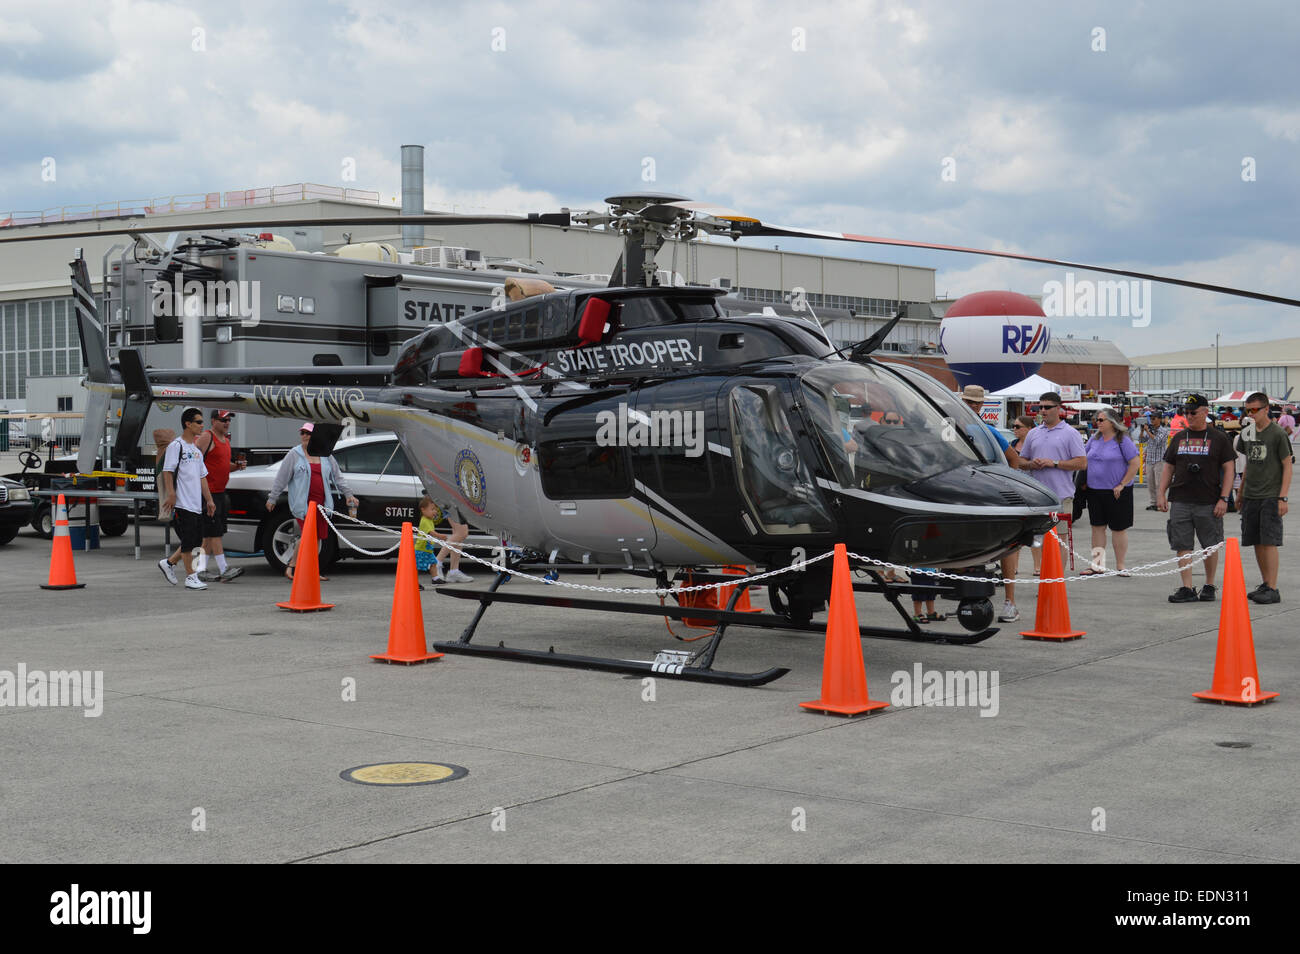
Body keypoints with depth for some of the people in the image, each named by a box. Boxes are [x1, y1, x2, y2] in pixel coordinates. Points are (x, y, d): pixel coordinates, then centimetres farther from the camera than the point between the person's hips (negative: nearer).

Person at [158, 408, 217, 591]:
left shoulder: (196, 450, 19)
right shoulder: (176, 446, -6)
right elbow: (167, 472, -12)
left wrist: (209, 500, 17)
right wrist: (171, 494, -21)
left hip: (196, 504, 8)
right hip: (183, 503, -8)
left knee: (196, 540, 9)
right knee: (188, 541, -6)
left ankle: (169, 562, 24)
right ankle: (191, 577, 0)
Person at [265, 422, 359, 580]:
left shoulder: (326, 456, 14)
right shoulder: (294, 455, 2)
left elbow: (337, 477, 19)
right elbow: (281, 478, 2)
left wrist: (348, 495, 14)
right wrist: (272, 498, 2)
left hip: (321, 502, 5)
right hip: (302, 502, -5)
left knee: (317, 537, 6)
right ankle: (291, 566, 0)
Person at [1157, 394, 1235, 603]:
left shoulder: (1219, 438, 2)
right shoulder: (1179, 438, 13)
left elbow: (1229, 469, -1)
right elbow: (1168, 467, 17)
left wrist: (1223, 499, -8)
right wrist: (1161, 493, 7)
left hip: (1209, 503, -3)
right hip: (1180, 501, 3)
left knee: (1210, 546, 4)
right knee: (1182, 546, -2)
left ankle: (1209, 586, 18)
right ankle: (1187, 589, 1)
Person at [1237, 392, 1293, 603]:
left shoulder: (1277, 434, -7)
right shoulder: (1247, 433, 11)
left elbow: (1287, 466, -7)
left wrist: (1283, 498, -13)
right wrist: (1240, 493, 20)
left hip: (1271, 497, -6)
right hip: (1250, 496, 6)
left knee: (1269, 542, -10)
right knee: (1257, 543, 8)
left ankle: (1273, 590, -8)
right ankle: (1265, 584, 18)